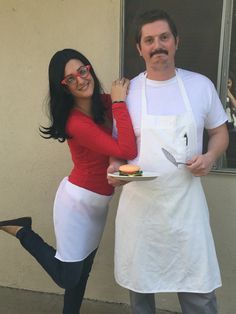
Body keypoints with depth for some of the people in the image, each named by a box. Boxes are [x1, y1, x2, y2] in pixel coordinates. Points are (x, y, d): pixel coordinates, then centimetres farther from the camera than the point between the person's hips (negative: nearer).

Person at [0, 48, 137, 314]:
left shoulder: (105, 103, -3)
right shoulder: (76, 122, -26)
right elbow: (127, 151, -33)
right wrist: (119, 102, -27)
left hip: (99, 201, 8)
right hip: (77, 200, -7)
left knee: (83, 270, 23)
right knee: (67, 277, 10)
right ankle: (21, 231, 22)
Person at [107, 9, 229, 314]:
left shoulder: (201, 85, 2)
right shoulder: (126, 92, 0)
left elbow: (220, 133, 11)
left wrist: (210, 156, -9)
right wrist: (114, 167, -14)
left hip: (186, 202, 0)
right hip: (139, 203, 1)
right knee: (139, 284, 17)